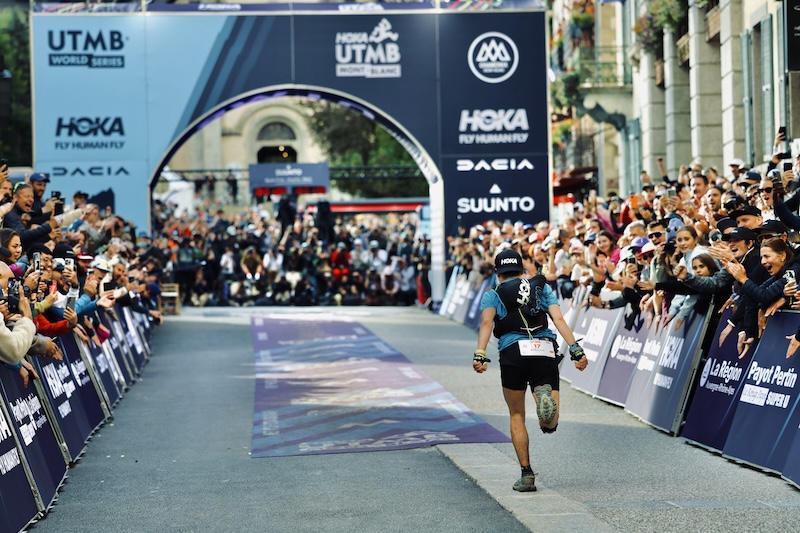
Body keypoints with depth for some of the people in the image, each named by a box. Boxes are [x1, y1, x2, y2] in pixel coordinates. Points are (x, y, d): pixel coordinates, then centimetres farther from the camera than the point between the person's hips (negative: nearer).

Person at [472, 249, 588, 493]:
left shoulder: (492, 294, 18)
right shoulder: (542, 287, 23)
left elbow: (486, 323, -2)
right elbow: (559, 320, 8)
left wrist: (480, 354, -13)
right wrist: (576, 350, 2)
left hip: (513, 352, -1)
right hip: (546, 351, 1)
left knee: (517, 416, 17)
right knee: (550, 426, 0)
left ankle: (527, 475, 10)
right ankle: (545, 397, -35)